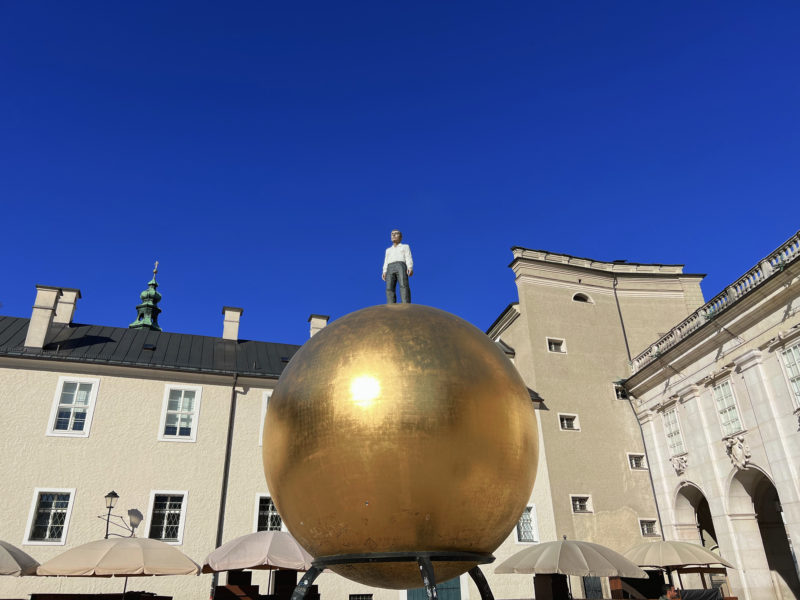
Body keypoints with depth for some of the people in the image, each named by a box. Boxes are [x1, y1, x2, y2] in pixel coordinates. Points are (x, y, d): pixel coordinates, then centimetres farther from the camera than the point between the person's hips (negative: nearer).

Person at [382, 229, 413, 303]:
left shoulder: (405, 246, 24)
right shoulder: (388, 250, 35)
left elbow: (408, 258, 8)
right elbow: (386, 262, 22)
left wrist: (410, 268, -11)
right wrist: (384, 272, 3)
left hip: (401, 266, -3)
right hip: (390, 268, 4)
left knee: (404, 286, -27)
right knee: (390, 289, -19)